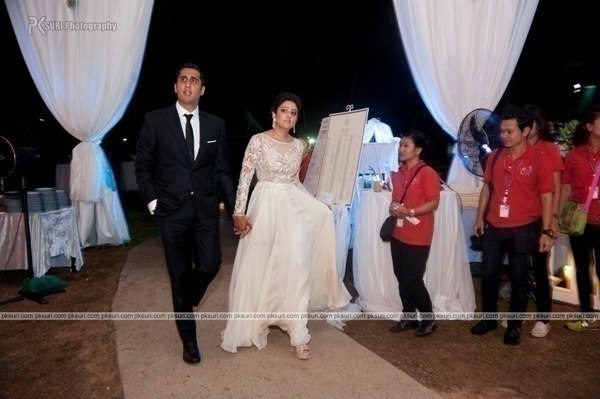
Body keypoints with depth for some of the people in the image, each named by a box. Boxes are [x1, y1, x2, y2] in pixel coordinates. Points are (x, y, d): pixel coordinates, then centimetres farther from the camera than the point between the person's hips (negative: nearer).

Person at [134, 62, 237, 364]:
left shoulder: (216, 124, 7)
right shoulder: (155, 120, 1)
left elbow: (221, 170, 8)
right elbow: (142, 165, 5)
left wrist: (236, 206, 0)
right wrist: (152, 201, -3)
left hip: (205, 209, 2)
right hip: (172, 211, -2)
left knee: (210, 265, -4)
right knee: (180, 274, 6)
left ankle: (184, 303, 33)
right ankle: (189, 341, 23)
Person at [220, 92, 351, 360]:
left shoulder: (298, 145, 9)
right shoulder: (259, 140, -6)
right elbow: (244, 178, -9)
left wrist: (316, 203, 13)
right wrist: (239, 213, -16)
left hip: (293, 208, 4)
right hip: (266, 207, -4)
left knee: (296, 267, -2)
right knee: (259, 268, 6)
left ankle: (297, 333, 7)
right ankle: (254, 325, 28)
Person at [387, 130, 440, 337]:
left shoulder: (427, 173, -11)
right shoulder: (399, 174, 12)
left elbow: (434, 203, -15)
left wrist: (410, 212, -24)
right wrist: (393, 208, 0)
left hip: (418, 237, -7)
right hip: (398, 234, 7)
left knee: (413, 279, -3)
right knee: (401, 278, 11)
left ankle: (429, 319, 18)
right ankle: (409, 317, 26)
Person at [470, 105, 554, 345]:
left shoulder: (539, 160, -8)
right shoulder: (495, 156, 3)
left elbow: (546, 197, -7)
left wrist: (546, 231, -9)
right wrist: (480, 218, 9)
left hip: (522, 230, -3)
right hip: (493, 228, 4)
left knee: (518, 279, 10)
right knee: (488, 275, 11)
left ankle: (514, 325, 27)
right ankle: (489, 318, 30)